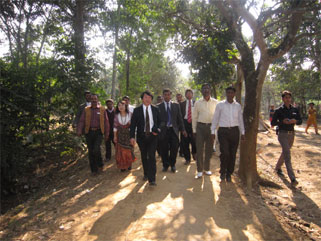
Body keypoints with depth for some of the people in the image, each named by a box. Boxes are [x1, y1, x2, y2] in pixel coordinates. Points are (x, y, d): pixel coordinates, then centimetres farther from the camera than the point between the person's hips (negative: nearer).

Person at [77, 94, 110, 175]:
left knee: (96, 149, -16)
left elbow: (106, 122, 5)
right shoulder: (86, 110, 8)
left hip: (98, 132, -2)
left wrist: (107, 134, 2)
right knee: (90, 152, 6)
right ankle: (94, 170, 21)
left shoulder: (102, 109, 4)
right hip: (89, 132, 2)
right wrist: (79, 131, -12)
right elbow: (82, 121, 3)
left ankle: (100, 165, 13)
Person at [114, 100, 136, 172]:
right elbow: (115, 126, 2)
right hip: (120, 135, 1)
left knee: (129, 150, 4)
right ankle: (122, 166, 19)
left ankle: (129, 164, 24)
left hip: (128, 134, -1)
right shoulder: (116, 115, -1)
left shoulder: (130, 114, -6)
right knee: (121, 151, 4)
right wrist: (115, 136, 2)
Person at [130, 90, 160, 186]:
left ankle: (152, 179, -5)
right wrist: (132, 137, -11)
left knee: (151, 156, -9)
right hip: (141, 136, 1)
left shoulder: (155, 109, 5)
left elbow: (159, 121, 13)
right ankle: (146, 174, 33)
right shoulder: (137, 110, 1)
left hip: (152, 136, -1)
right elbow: (133, 124, -2)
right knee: (144, 157, 12)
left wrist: (157, 130, -5)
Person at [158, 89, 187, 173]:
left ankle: (172, 164, 24)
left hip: (174, 130, 1)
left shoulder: (176, 105, 8)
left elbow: (179, 118, 9)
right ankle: (165, 165, 27)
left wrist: (182, 129, 6)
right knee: (164, 150, 6)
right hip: (163, 130, -1)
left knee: (174, 149, 3)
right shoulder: (159, 106, 2)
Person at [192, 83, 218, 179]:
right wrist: (194, 130, 3)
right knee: (199, 149, 0)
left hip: (211, 127, 1)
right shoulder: (198, 103, 3)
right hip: (200, 127, 0)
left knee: (209, 149, 11)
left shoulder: (215, 102, 2)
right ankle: (199, 170, 12)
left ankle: (207, 168, 28)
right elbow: (194, 117, 6)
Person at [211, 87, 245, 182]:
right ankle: (223, 172, 14)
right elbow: (215, 119, 4)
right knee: (225, 153, -11)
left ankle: (229, 174, 22)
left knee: (233, 154, 5)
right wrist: (213, 131, 1)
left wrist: (242, 132, 11)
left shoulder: (238, 106, 9)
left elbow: (240, 120, 14)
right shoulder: (220, 105, 2)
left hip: (234, 131, 3)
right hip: (223, 131, -3)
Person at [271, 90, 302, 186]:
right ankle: (292, 178, -17)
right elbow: (273, 123, -5)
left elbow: (300, 121, 11)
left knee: (285, 152, 18)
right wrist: (282, 121, -21)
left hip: (291, 134, 5)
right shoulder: (279, 110, -6)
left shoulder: (295, 110, 7)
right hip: (282, 134, -5)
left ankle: (278, 167, 41)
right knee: (287, 154, -15)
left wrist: (295, 121, -12)